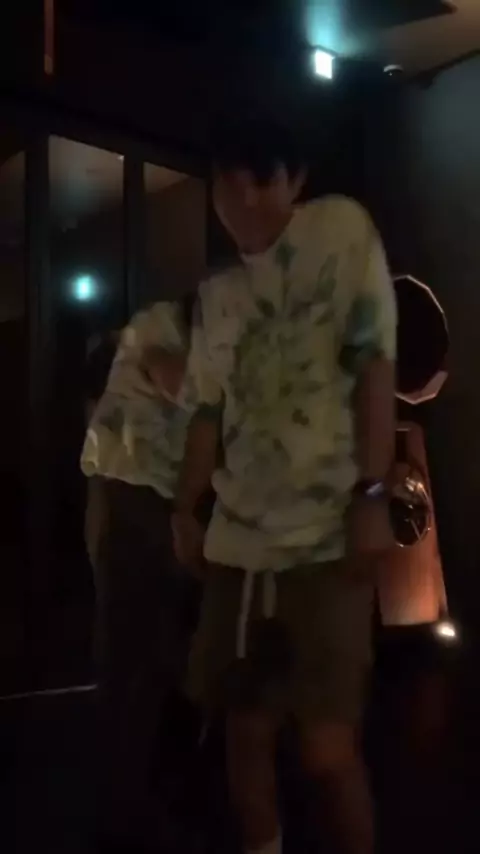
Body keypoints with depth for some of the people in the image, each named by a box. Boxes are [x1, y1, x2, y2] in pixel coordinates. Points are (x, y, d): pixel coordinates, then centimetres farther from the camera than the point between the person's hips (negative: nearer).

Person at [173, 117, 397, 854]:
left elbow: (373, 368, -7)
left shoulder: (342, 227, 0)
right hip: (238, 540, 5)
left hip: (325, 536, -5)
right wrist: (185, 509, 14)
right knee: (247, 727, 11)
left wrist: (371, 497, -13)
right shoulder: (217, 294, 16)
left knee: (327, 746, -7)